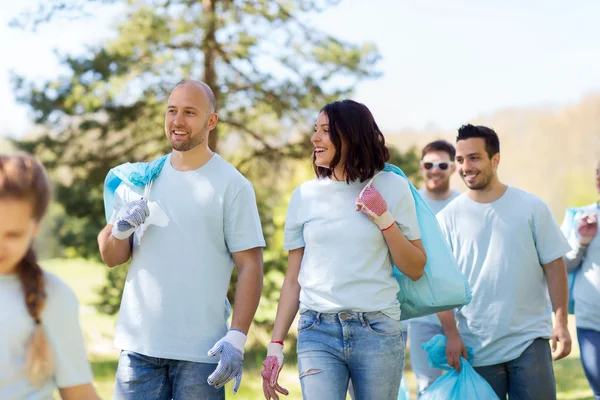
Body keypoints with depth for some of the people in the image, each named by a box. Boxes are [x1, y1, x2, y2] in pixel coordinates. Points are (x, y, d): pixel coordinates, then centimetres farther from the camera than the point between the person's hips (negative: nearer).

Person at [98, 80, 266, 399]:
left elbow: (250, 266, -6)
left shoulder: (233, 185, -2)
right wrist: (120, 229, -11)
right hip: (138, 345, 3)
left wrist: (237, 338, -15)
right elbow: (111, 258, 11)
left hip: (201, 351, -3)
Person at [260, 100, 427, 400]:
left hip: (378, 330, -1)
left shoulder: (391, 187, 2)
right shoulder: (305, 195, 7)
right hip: (317, 331, 1)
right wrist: (275, 345, 6)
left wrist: (384, 219, -9)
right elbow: (293, 279, 10)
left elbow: (415, 270, 2)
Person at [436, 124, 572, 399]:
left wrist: (561, 322, -3)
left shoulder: (531, 207, 1)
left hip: (530, 341, 0)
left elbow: (554, 266, 3)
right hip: (476, 346, 1)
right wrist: (451, 334, -8)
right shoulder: (448, 217, 1)